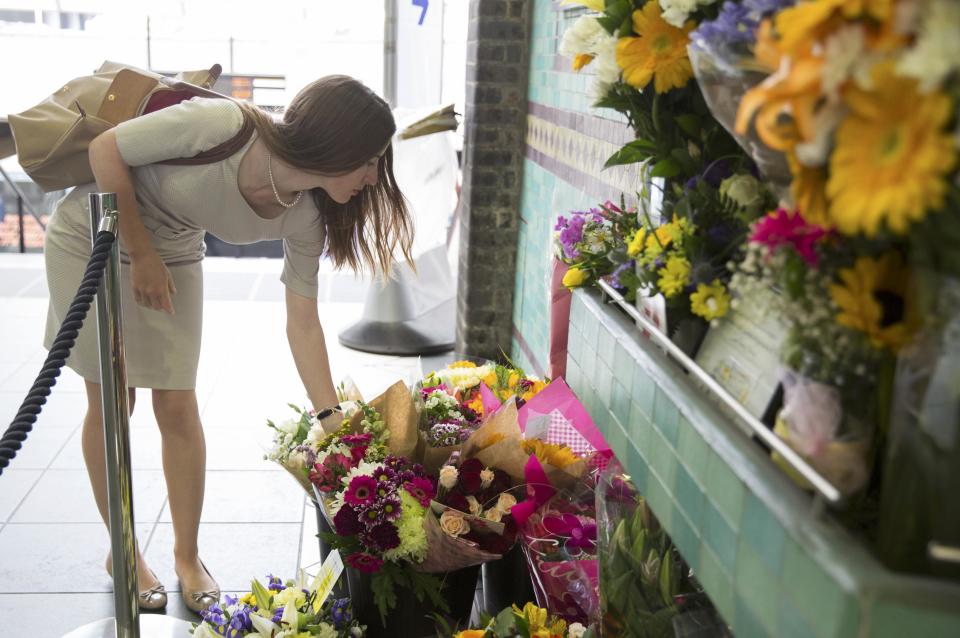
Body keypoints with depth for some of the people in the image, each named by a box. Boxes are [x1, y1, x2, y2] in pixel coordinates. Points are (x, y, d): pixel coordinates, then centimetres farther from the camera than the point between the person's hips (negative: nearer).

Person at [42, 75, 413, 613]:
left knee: (178, 405, 1)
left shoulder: (305, 215, -18)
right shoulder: (221, 125, -36)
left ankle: (187, 556, 19)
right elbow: (105, 150, -24)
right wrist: (141, 255, -20)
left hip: (174, 254, 4)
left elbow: (303, 323, -13)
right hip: (94, 238, -4)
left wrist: (333, 422, -16)